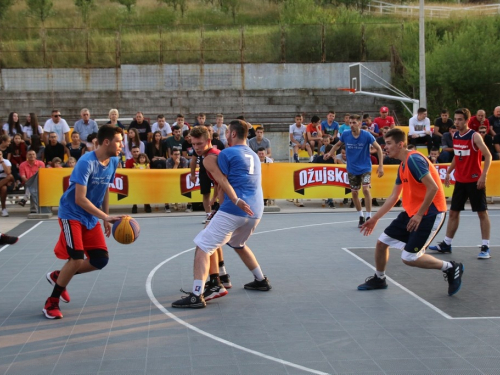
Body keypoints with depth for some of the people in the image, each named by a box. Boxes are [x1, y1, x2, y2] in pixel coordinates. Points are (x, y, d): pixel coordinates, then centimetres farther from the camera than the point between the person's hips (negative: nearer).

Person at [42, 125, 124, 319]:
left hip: (92, 218, 8)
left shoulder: (113, 161, -1)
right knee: (77, 259, -18)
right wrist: (105, 217, -33)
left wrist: (106, 219, 13)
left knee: (101, 260, 0)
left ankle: (58, 276, 23)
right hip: (72, 214, -8)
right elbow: (80, 198, -28)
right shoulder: (86, 163, -25)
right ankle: (51, 302, 1)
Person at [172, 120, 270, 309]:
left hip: (233, 210, -8)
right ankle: (261, 281, 40)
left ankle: (196, 296, -17)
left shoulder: (226, 153, -1)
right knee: (238, 244, 34)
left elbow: (223, 182, -8)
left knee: (202, 247, -6)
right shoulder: (254, 155, 20)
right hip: (255, 211, 8)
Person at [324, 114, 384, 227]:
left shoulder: (366, 135, -17)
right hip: (352, 169, 3)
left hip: (365, 168, -3)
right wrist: (330, 153, -8)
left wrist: (380, 166, -13)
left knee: (366, 189, -20)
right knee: (354, 193, 7)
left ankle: (368, 217, -11)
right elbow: (338, 144, 12)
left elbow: (378, 148, -8)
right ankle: (361, 217, 25)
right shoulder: (345, 135, -9)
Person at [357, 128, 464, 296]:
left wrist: (419, 214, -22)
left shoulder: (414, 159, -18)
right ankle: (379, 279, 31)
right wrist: (375, 219, 18)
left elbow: (433, 188, -25)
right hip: (411, 212, 9)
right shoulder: (402, 166, 12)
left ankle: (451, 268, 7)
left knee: (408, 258, -10)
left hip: (430, 213, -9)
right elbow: (393, 197, 18)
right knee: (382, 241, 10)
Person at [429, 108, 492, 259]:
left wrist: (483, 175, -25)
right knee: (453, 212, 10)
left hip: (474, 181, -7)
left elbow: (488, 156, -17)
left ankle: (485, 247, 1)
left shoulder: (474, 136, -13)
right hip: (460, 181, 7)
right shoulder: (455, 136, 7)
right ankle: (446, 244, 19)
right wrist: (448, 172, 18)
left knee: (482, 212, -1)